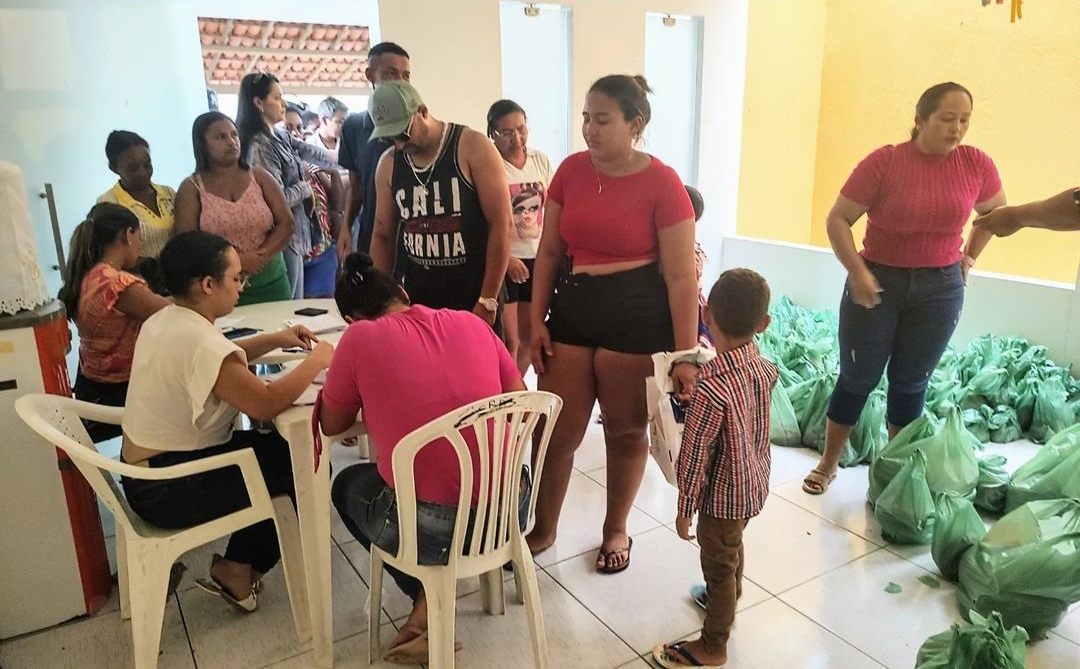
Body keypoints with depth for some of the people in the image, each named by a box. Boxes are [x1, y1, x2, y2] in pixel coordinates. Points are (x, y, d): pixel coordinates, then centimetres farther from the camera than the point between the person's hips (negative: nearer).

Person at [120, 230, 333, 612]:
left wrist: (275, 340, 9)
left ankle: (239, 566, 21)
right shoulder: (198, 341, -29)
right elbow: (266, 403, -31)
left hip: (147, 468, 10)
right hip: (167, 489, -10)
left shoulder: (163, 321, 4)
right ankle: (238, 570, 15)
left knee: (279, 448, 15)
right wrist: (317, 360, -17)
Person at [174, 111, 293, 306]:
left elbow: (286, 224, 0)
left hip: (270, 282, 2)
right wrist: (236, 260, -18)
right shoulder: (192, 188, 2)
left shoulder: (259, 177, 7)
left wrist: (260, 256, -15)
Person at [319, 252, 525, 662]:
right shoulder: (472, 322, 7)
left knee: (347, 487, 28)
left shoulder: (360, 337, -3)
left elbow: (332, 426, 10)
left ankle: (429, 598, 20)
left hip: (433, 529, -4)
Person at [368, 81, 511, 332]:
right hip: (416, 297, 4)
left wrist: (488, 301, -14)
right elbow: (383, 236, 14)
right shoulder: (389, 164, 6)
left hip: (474, 296, -4)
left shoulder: (473, 148, -8)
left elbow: (501, 225, -11)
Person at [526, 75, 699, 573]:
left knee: (626, 430, 12)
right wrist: (537, 320, 1)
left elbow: (681, 276, -10)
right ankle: (542, 529, 29)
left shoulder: (661, 183, -10)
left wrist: (685, 355, -12)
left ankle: (616, 529, 36)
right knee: (556, 429, 7)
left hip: (636, 318, -3)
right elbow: (549, 251, 8)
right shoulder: (570, 171, 2)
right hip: (572, 309, 4)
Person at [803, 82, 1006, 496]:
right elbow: (837, 220, -11)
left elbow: (996, 212, 17)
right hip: (877, 281, -2)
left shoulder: (976, 165, -3)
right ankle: (827, 464, 22)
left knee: (910, 383, 11)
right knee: (857, 379, 6)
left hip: (940, 289, 3)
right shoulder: (884, 162, -13)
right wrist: (857, 272, -20)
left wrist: (969, 257, 10)